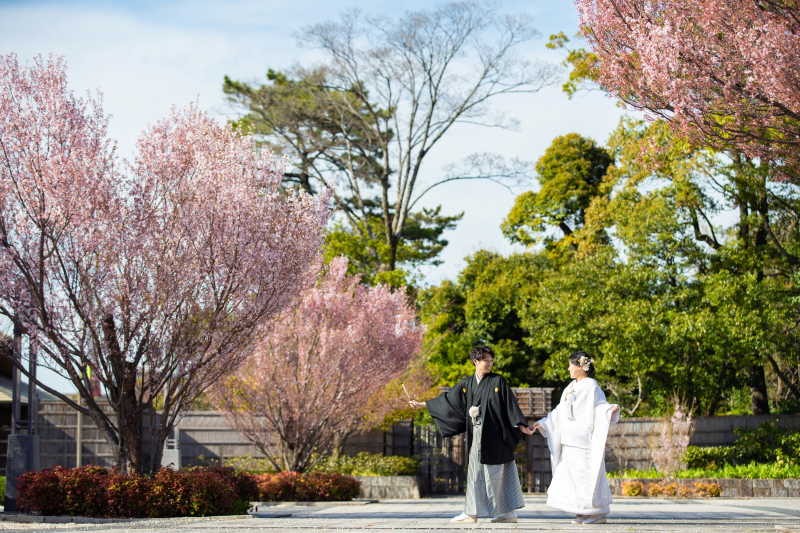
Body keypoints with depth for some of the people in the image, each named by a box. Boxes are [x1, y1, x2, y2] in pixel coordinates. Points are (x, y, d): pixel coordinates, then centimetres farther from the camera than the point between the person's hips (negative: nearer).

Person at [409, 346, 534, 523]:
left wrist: (521, 426, -10)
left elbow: (511, 405, -3)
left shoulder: (498, 381, -2)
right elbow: (447, 399, 18)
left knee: (495, 473, -3)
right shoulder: (466, 384, 10)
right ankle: (471, 513, 9)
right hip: (476, 436, 5)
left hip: (494, 434, -5)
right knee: (476, 472, 6)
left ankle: (509, 511, 4)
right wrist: (422, 404, 21)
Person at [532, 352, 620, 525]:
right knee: (572, 475, 5)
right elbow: (560, 412, 23)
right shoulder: (570, 388, 17)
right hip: (570, 440, 8)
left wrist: (611, 410, -35)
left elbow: (601, 406, -14)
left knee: (587, 474, -8)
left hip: (585, 439, -8)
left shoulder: (591, 387, -6)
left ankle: (598, 513, -1)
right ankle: (583, 514, 11)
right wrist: (542, 424, 24)